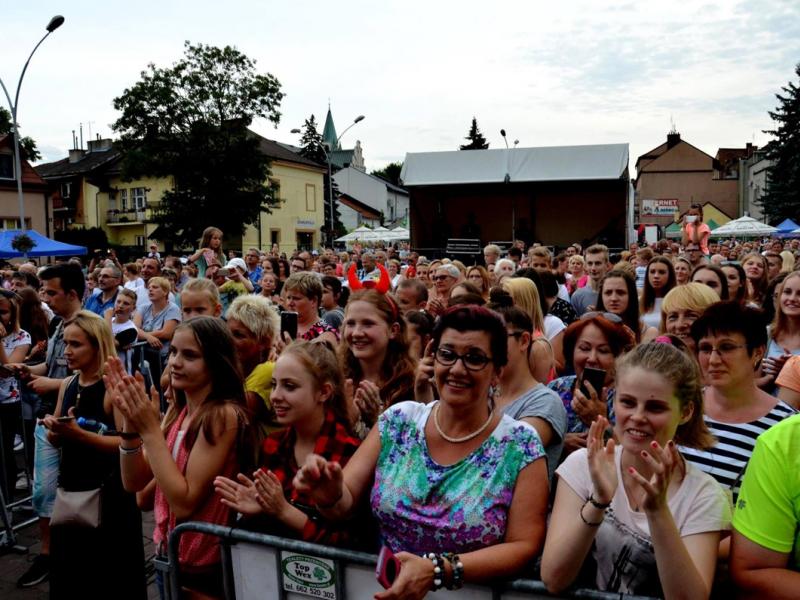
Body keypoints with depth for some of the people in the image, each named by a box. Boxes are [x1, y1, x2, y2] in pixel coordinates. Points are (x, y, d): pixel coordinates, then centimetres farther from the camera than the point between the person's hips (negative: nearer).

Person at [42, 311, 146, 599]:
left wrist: (77, 433, -27)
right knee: (69, 573, 18)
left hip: (108, 494, -7)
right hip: (69, 489, 7)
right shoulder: (67, 385, 7)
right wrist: (53, 428, -7)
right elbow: (56, 440, 15)